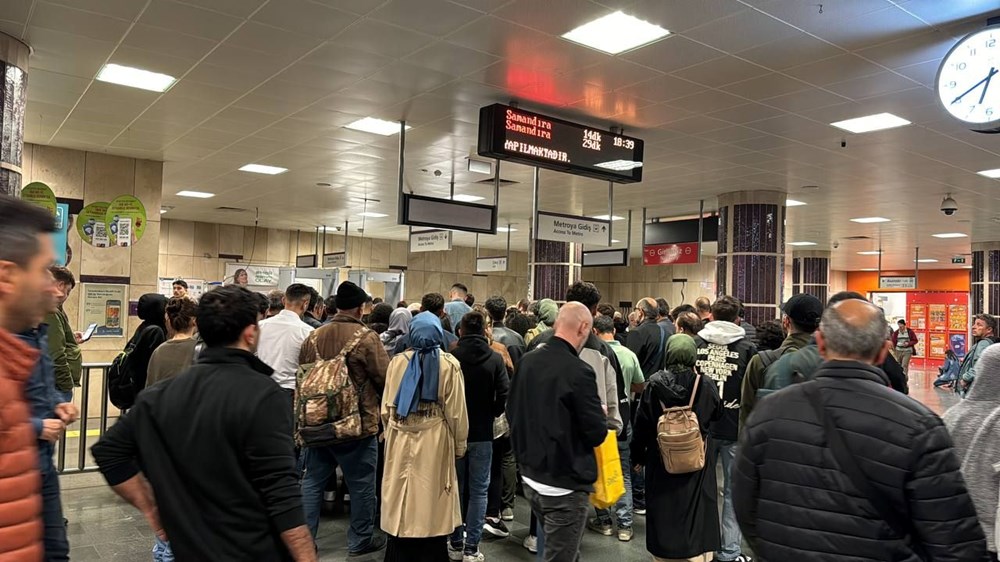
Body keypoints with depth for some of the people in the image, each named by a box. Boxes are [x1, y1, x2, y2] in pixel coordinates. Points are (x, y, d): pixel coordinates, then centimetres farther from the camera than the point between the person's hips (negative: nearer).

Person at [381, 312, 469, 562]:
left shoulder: (397, 361, 0)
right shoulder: (449, 364, -7)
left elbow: (386, 408, 3)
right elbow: (456, 412, -5)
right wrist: (460, 445, 6)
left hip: (400, 441, 3)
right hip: (435, 443, -2)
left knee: (400, 509, 14)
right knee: (432, 512, 9)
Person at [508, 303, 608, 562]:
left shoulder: (527, 360, 0)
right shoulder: (578, 371, -22)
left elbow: (512, 412, 12)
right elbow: (597, 433, -16)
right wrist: (602, 415, 4)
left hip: (531, 477, 8)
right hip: (566, 483, -7)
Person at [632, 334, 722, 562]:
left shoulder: (654, 385, -12)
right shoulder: (706, 385, -12)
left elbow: (641, 424, -5)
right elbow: (717, 414, 6)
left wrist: (638, 455, 7)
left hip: (661, 461, 0)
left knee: (664, 515, 13)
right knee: (697, 516, 12)